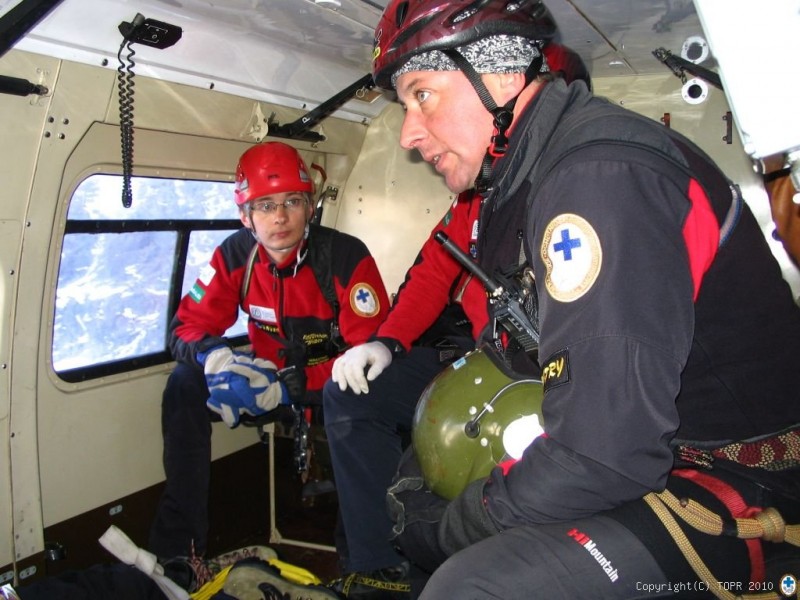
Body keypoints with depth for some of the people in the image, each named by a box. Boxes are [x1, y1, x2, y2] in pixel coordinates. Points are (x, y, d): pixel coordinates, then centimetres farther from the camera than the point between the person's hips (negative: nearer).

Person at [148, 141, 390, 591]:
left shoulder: (346, 257, -21)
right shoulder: (235, 256, -7)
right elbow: (187, 326, -5)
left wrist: (288, 386, -32)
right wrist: (217, 358, -30)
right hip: (270, 374, 5)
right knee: (186, 383, -16)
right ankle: (179, 543, -8)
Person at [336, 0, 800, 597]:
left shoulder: (600, 174, -24)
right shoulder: (538, 173, 7)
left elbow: (603, 450, -29)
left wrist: (446, 529, -14)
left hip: (744, 492, -9)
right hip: (661, 453, 9)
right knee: (420, 474, 14)